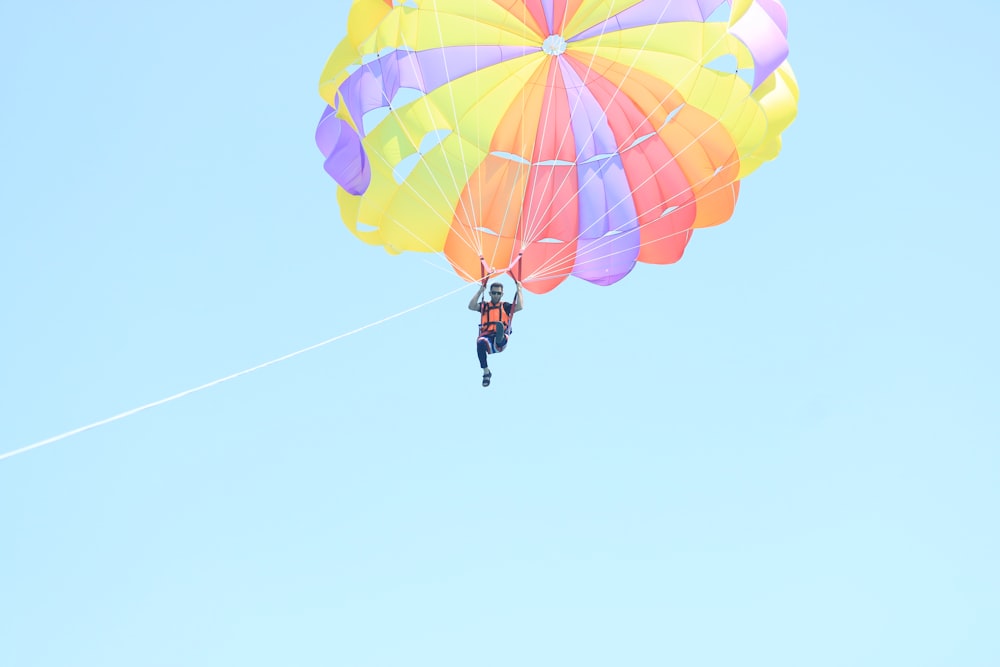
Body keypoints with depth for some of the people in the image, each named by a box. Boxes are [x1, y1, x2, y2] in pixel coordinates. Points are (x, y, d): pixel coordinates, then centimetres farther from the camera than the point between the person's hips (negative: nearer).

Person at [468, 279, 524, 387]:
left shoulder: (505, 306, 22)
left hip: (500, 340, -1)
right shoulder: (484, 306, 25)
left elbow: (520, 306, 6)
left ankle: (500, 338, -81)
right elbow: (471, 306, 7)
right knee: (481, 343, -37)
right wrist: (480, 291, 11)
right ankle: (486, 372, -28)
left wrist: (519, 290, 13)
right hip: (487, 336, 1)